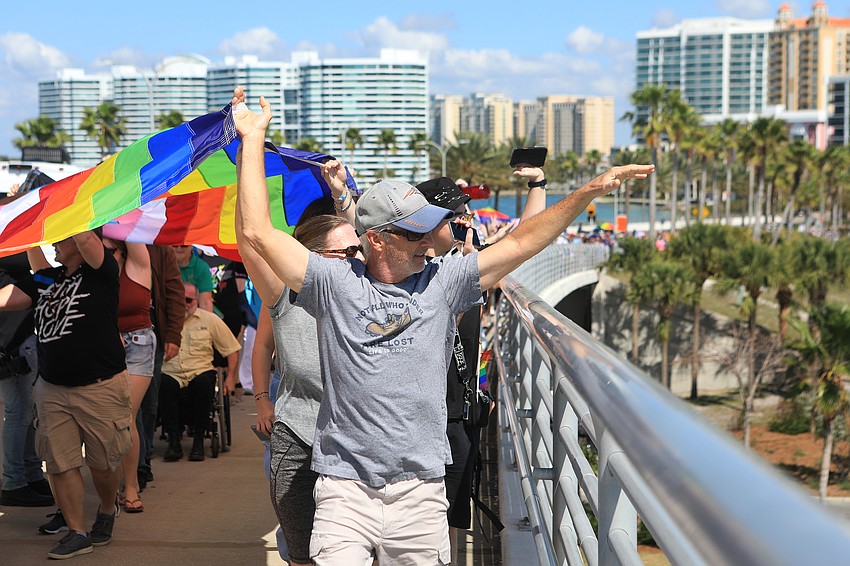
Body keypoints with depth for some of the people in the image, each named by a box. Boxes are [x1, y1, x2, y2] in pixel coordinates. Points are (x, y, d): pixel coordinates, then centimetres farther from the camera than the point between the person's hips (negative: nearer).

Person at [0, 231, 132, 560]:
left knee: (102, 463, 6)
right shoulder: (45, 279, 12)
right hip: (52, 389, 5)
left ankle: (107, 511, 34)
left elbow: (84, 237, -23)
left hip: (100, 388, -5)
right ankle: (77, 533, 11)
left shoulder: (102, 271, -5)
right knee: (60, 462, 2)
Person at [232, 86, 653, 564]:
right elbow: (257, 233, -3)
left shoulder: (442, 282, 7)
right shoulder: (335, 284, 0)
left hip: (421, 491, 2)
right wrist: (253, 140, -2)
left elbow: (520, 243, 7)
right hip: (345, 488, -2)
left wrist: (590, 192, 3)